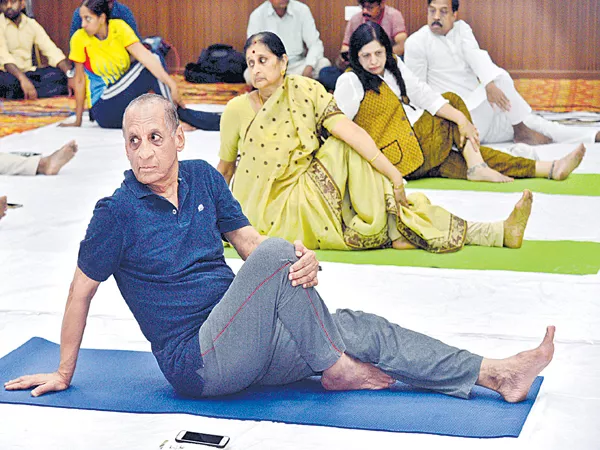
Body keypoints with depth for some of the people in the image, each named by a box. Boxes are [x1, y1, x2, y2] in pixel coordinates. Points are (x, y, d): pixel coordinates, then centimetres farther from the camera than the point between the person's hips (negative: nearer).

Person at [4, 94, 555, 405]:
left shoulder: (201, 178, 7)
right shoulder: (118, 212, -9)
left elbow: (249, 241, 8)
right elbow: (81, 292, -2)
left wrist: (303, 264, -14)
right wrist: (64, 374, 3)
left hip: (242, 347, 6)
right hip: (197, 363, -6)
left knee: (360, 329, -5)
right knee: (275, 253, -28)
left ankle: (498, 374, -3)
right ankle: (337, 369, -14)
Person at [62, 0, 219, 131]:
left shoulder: (119, 27, -8)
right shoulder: (80, 39, -13)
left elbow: (145, 56, -20)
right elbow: (80, 80, -7)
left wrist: (171, 84, -32)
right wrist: (77, 121, -4)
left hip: (127, 103, 4)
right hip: (103, 111, -3)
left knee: (153, 60, -19)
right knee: (147, 70, -23)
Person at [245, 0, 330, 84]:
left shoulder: (302, 10, -2)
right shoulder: (257, 15, -4)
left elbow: (315, 44, -3)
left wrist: (309, 68, -24)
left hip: (297, 65, 1)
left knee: (324, 63, -25)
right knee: (249, 74, -32)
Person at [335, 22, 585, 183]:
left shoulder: (393, 66, 9)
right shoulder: (350, 83, -12)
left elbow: (422, 94, 5)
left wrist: (461, 118, -5)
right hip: (408, 155, -7)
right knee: (453, 100, -2)